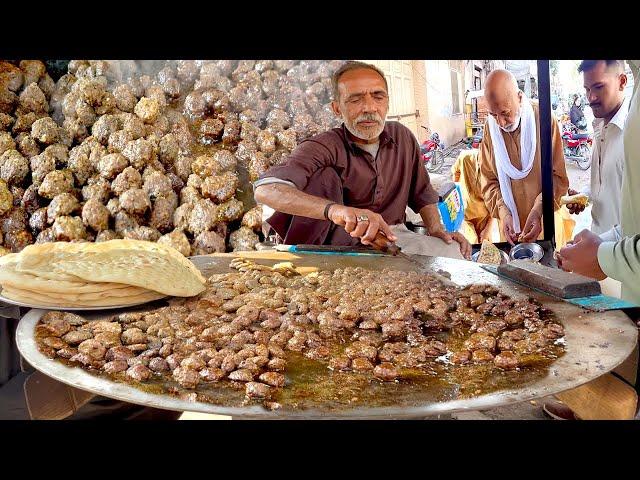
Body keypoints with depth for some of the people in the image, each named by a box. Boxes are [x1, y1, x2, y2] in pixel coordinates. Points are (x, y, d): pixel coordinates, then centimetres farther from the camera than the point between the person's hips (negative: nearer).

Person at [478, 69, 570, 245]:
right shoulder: (490, 127, -6)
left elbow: (558, 176, -9)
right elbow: (489, 180, -1)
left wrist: (539, 209, -23)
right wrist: (502, 211, -16)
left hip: (545, 221, -1)